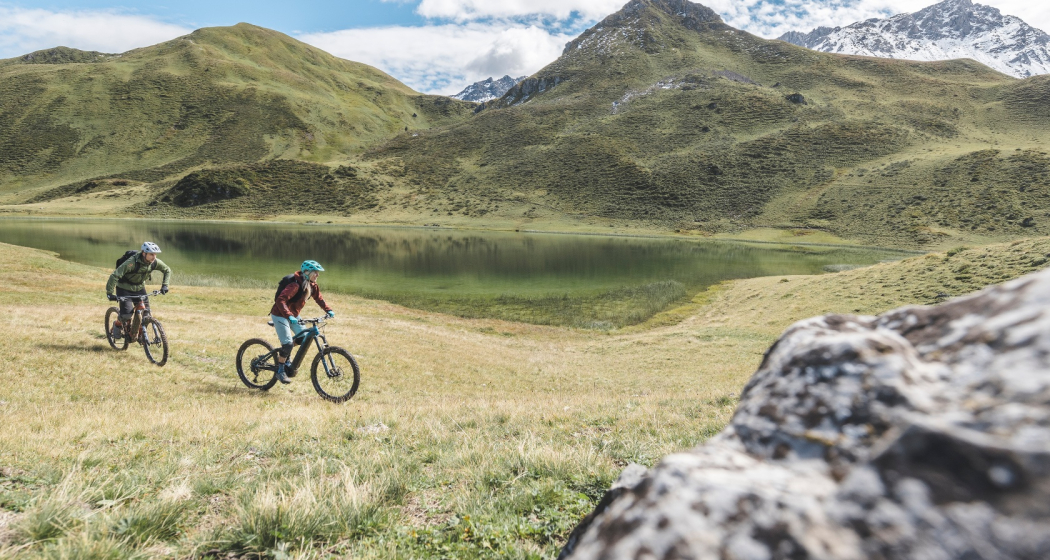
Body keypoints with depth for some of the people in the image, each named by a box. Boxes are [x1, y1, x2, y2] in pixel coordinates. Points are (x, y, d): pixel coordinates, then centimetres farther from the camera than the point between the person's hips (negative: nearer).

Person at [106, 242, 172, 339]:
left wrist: (165, 285, -9)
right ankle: (118, 324, 15)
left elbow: (168, 270, 2)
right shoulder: (132, 262, -33)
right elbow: (115, 275, -34)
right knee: (127, 314, -18)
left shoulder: (155, 262, -16)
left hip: (139, 288, 5)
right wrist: (109, 293, -38)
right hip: (124, 288, -5)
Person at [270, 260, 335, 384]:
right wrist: (289, 316, -47)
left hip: (293, 315, 9)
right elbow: (280, 300, -36)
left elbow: (319, 298, 6)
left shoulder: (311, 285, -2)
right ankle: (280, 371, 3)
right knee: (287, 343, -14)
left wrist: (328, 310, -9)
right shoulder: (295, 285, -28)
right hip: (280, 315, -9)